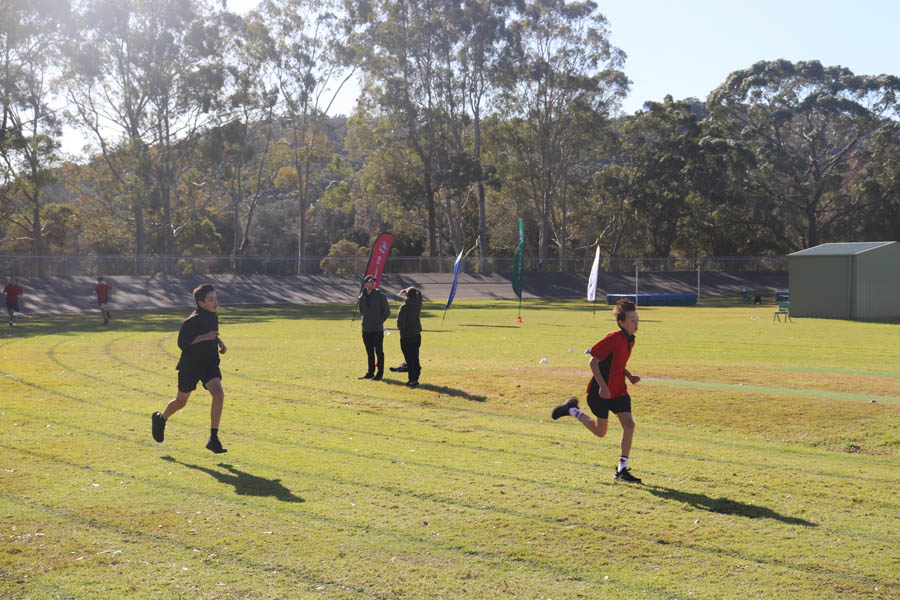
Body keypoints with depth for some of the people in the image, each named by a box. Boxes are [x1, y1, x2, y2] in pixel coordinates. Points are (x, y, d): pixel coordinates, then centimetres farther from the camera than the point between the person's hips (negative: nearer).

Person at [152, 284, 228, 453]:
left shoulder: (214, 316, 5)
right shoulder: (193, 320, -19)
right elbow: (182, 342, -20)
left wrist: (219, 341, 6)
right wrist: (204, 337, -28)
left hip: (209, 364, 5)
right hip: (190, 365, -5)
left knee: (219, 395, -18)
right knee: (181, 401, 12)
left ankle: (213, 439, -12)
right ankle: (161, 419, 45)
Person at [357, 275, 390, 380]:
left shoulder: (380, 295, -4)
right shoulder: (361, 296, 6)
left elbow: (387, 311, 2)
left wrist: (380, 321, -1)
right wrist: (366, 319, 12)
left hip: (377, 329, -4)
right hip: (366, 329, 4)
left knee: (379, 351, -1)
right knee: (369, 352, 12)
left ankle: (380, 373, 5)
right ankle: (370, 372, 20)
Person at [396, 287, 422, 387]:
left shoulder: (404, 307, -18)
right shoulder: (418, 304, 0)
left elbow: (400, 321, -18)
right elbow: (419, 294, 21)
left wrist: (400, 328, 2)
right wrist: (406, 291, 23)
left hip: (406, 337, -6)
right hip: (417, 335, 6)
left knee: (410, 359, -1)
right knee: (415, 357, 14)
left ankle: (412, 379, -2)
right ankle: (415, 377, 19)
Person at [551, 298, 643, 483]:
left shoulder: (630, 340, 6)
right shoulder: (613, 338, -20)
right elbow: (593, 361, -18)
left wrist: (629, 376, 4)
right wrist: (602, 386, -24)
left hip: (619, 390, 7)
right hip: (601, 391, -7)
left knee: (629, 424, -9)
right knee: (600, 432, 8)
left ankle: (622, 469, -2)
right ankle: (572, 410, 32)